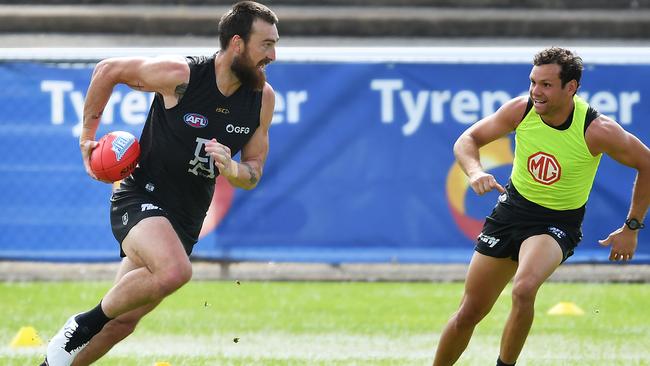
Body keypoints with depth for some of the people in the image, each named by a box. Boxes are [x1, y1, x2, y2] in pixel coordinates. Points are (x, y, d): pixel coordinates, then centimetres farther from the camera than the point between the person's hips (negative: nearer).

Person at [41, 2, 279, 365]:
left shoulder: (263, 98, -2)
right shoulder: (180, 75, -17)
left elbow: (253, 174, 7)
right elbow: (108, 70, -1)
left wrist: (230, 168, -16)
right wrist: (88, 133, 2)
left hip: (186, 221, 6)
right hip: (141, 198, -6)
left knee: (122, 322, 8)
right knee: (175, 271, -35)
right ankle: (83, 324, -15)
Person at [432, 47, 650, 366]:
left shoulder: (597, 130, -21)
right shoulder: (520, 110, -13)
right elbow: (467, 140, -1)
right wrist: (475, 172, -23)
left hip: (559, 223, -4)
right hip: (512, 207, 4)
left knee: (523, 290, -33)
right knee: (469, 312, 6)